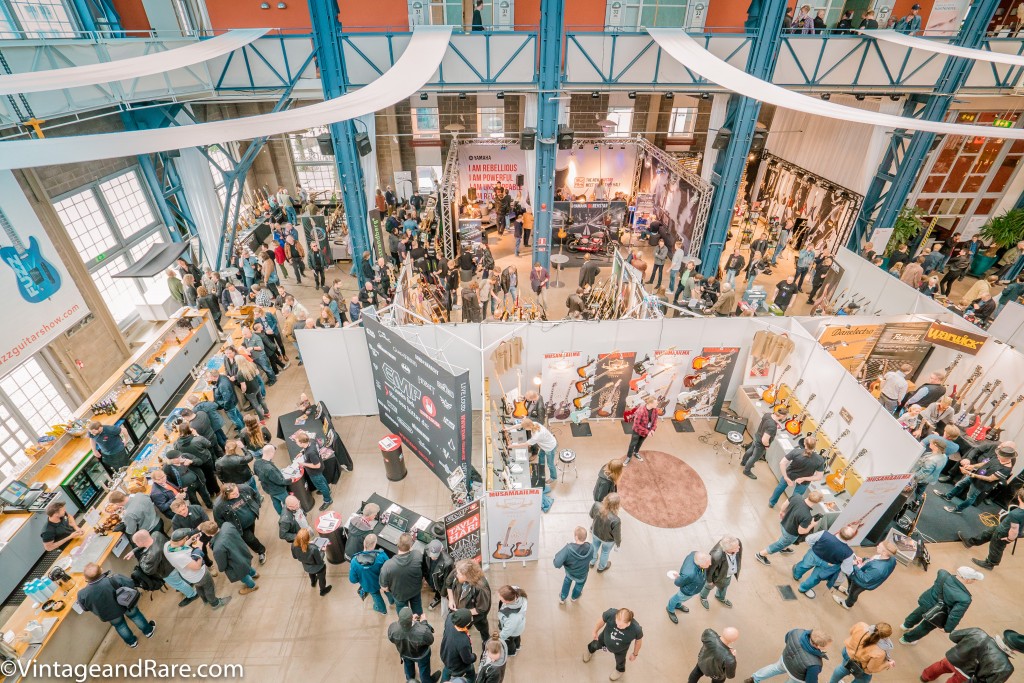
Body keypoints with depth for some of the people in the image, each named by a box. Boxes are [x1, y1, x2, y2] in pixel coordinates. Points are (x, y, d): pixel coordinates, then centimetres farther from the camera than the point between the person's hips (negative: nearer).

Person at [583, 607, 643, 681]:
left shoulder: (636, 629, -42)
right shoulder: (611, 613, -42)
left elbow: (638, 640, -17)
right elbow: (602, 620, -18)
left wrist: (635, 654, 0)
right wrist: (595, 632, -1)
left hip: (620, 650, -1)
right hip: (604, 639, 1)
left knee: (620, 660, 32)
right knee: (595, 645, 33)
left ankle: (620, 670, 69)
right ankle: (590, 650, 71)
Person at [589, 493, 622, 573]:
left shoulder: (596, 505, -34)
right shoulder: (615, 520, -45)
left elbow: (591, 515, -9)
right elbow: (617, 534, -23)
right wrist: (618, 542, 0)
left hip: (596, 533, 3)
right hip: (607, 539, -3)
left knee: (595, 547, 35)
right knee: (605, 552, 31)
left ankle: (592, 562, 65)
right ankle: (601, 567, 61)